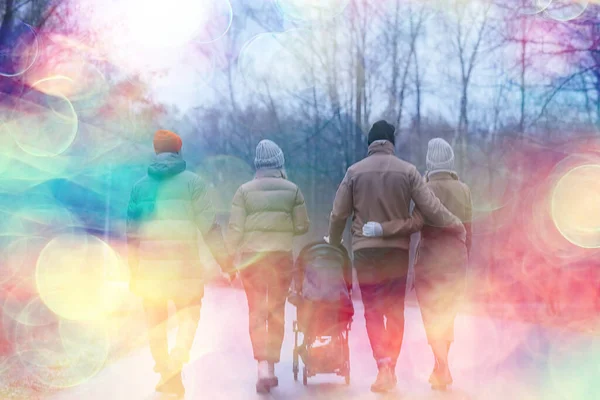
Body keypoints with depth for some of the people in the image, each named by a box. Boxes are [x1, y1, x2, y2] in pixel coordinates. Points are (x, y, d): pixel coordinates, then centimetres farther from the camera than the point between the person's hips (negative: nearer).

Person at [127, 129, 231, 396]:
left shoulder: (140, 186, 8)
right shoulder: (192, 182, -1)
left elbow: (132, 230, 9)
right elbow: (209, 225, -6)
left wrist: (133, 269, 15)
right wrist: (224, 261, 0)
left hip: (150, 264, 3)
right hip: (184, 264, -2)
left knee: (155, 320, 12)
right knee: (189, 312, 10)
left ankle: (167, 374, 14)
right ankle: (180, 353, -18)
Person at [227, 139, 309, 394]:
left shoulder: (245, 191, -2)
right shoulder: (292, 190, 0)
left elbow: (235, 228, -5)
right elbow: (302, 227, 0)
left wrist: (233, 253, 7)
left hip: (251, 256, 0)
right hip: (282, 256, 1)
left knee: (257, 312, 4)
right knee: (277, 311, 11)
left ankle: (263, 367, -10)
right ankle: (272, 366, 15)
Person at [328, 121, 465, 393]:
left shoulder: (355, 172, -1)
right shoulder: (407, 170, -1)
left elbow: (338, 214, 2)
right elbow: (431, 208, -2)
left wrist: (333, 242, 19)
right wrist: (457, 225, 13)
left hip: (366, 249, -1)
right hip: (398, 248, 1)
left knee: (373, 310, 5)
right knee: (396, 310, 11)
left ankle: (383, 364, -13)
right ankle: (390, 367, 12)